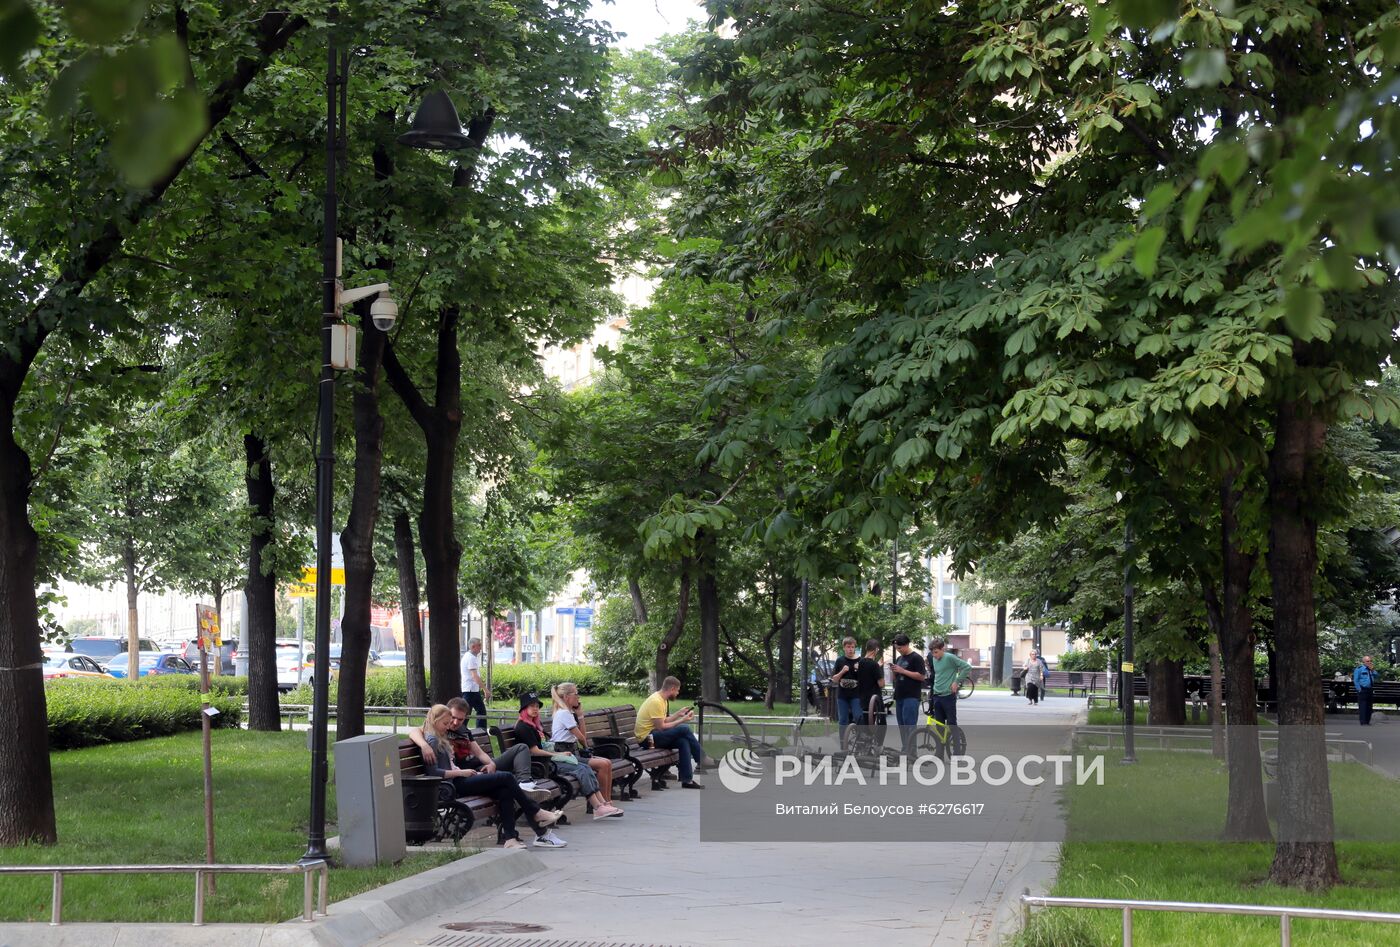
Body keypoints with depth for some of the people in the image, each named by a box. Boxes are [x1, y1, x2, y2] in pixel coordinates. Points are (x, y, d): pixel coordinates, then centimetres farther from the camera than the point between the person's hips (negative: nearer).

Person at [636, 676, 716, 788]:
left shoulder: (661, 699, 12)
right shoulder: (656, 701, -19)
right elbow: (661, 727, -20)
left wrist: (679, 714, 10)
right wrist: (681, 720, -13)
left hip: (654, 735, 10)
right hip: (647, 737, -10)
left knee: (683, 742, -13)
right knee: (684, 729, -20)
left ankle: (687, 779, -15)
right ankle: (702, 759, -6)